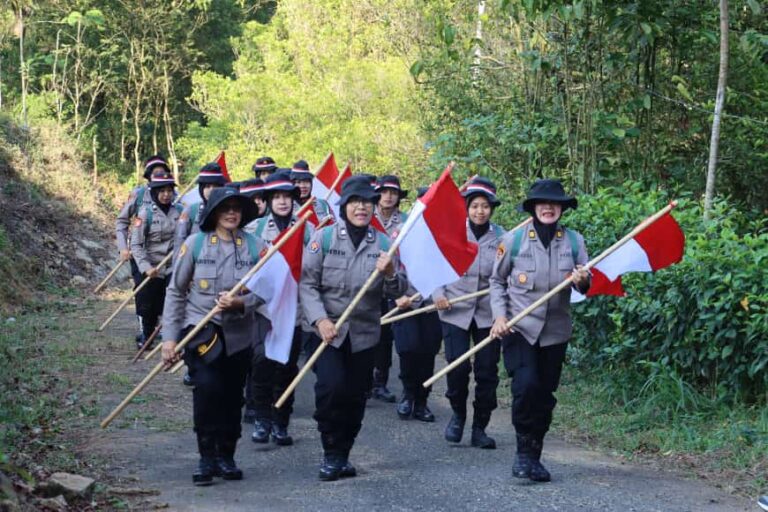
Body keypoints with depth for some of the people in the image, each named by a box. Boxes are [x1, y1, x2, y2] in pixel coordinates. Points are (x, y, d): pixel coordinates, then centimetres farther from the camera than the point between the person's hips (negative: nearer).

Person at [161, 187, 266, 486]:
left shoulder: (255, 246, -2)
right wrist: (170, 336, -5)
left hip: (239, 333, 3)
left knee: (232, 397, 9)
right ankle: (207, 458, -9)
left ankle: (225, 457, 28)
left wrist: (241, 303, -22)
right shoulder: (195, 243, -5)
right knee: (208, 385, -22)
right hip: (200, 327, -2)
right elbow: (176, 291, -1)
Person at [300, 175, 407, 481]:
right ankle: (331, 453, 1)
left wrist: (390, 274, -19)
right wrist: (320, 320, -18)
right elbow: (307, 283, -6)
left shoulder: (383, 243, 4)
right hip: (328, 330, -3)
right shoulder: (324, 237, -3)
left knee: (355, 397, 7)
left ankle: (341, 455, 24)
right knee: (331, 387, -18)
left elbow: (396, 293, 3)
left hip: (364, 332, 3)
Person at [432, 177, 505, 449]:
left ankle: (480, 428, 16)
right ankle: (458, 414, 19)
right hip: (455, 311, -1)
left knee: (487, 370, 2)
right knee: (458, 366, -9)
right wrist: (438, 294, -6)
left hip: (488, 313, 1)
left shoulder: (501, 237, 0)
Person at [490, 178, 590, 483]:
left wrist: (583, 281, -19)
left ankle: (534, 456, 23)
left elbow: (585, 286, 5)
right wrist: (499, 316, -6)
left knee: (545, 395, 8)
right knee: (526, 384, -20)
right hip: (518, 328, -3)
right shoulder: (513, 239, -3)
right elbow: (497, 281, 6)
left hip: (555, 330, 3)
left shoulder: (574, 241, 1)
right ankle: (523, 450, -4)